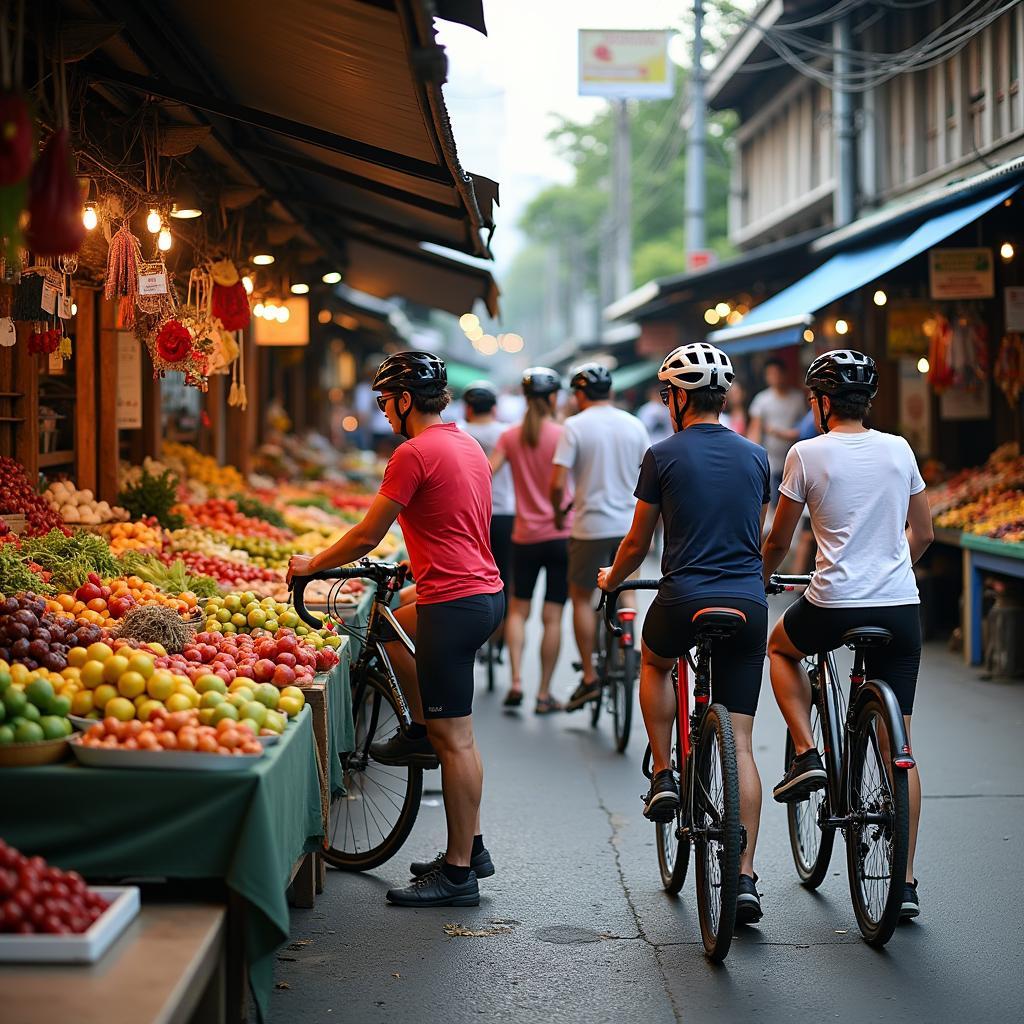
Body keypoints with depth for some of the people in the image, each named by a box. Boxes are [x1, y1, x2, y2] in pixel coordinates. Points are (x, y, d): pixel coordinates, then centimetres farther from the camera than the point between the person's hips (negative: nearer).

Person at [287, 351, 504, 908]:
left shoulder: (414, 453, -13)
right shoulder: (467, 444, 15)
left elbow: (366, 536, -9)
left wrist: (311, 565, 5)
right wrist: (416, 562, 37)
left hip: (454, 603, -10)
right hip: (486, 592, 10)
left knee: (455, 738, -5)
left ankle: (459, 873, 0)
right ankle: (421, 732, 33)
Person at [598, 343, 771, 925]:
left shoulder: (665, 455, -2)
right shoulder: (756, 456, 10)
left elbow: (638, 544, 6)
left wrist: (611, 579, 27)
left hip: (684, 601, -3)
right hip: (748, 604, 3)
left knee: (654, 662, 33)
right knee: (740, 744, 5)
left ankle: (664, 777, 21)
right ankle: (745, 879, 1)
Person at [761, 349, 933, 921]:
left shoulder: (807, 454, -4)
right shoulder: (899, 449, 7)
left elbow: (779, 542, 4)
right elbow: (923, 535, 16)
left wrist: (759, 583, 23)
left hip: (834, 607, -3)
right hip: (902, 610, 3)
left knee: (780, 647, 32)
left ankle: (807, 755, 14)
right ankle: (906, 880, 7)